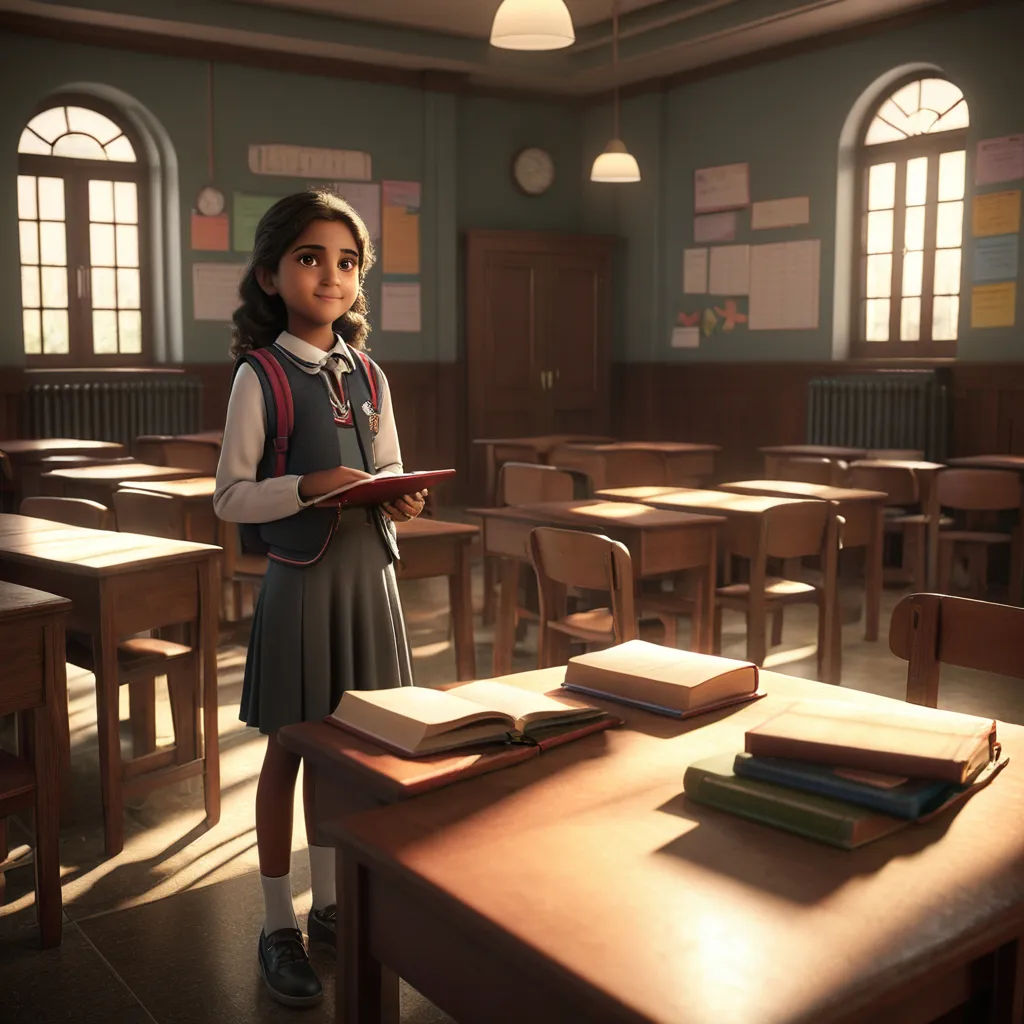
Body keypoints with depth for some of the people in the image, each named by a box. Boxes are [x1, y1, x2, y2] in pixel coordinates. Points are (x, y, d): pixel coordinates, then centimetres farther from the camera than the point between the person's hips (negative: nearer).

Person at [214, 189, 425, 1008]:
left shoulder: (369, 377, 7)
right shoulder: (260, 375, -8)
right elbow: (230, 498, -9)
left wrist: (401, 502, -6)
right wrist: (309, 488, -23)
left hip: (368, 571, 5)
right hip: (300, 576, -5)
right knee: (289, 749, 6)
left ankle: (328, 904, 32)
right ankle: (279, 927, 22)